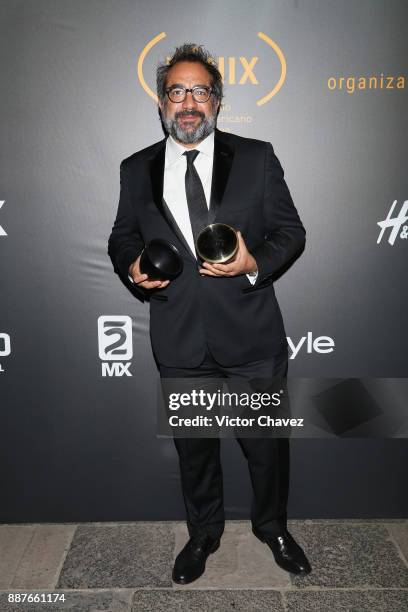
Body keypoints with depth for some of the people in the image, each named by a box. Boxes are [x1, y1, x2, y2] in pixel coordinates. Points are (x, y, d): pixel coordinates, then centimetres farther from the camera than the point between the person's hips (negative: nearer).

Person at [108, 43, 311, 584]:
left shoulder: (257, 157, 0)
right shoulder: (136, 170, 5)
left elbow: (291, 231, 1)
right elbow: (122, 237, 13)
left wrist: (255, 262, -19)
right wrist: (133, 267, -9)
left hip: (252, 336, -1)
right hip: (180, 343, 2)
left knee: (267, 442, 15)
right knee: (194, 448, 18)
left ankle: (272, 526, 44)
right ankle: (203, 534, 44)